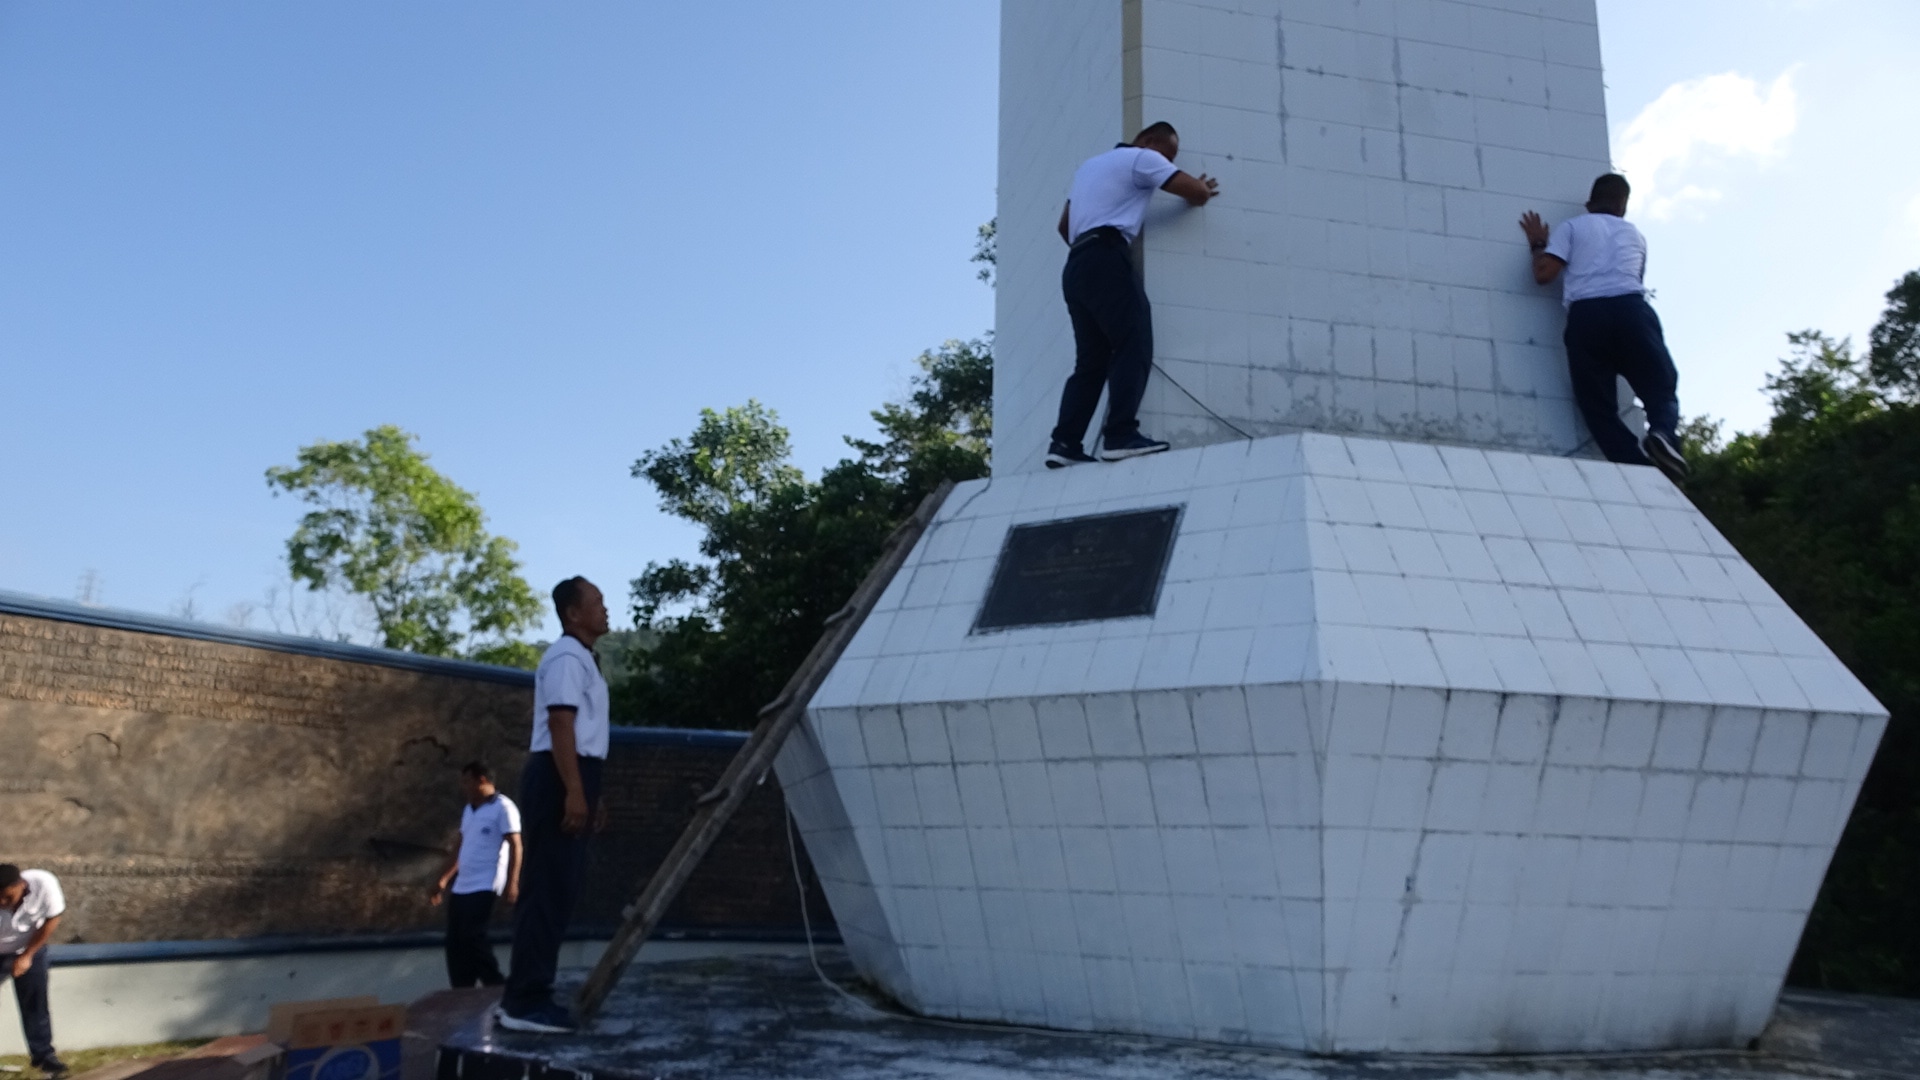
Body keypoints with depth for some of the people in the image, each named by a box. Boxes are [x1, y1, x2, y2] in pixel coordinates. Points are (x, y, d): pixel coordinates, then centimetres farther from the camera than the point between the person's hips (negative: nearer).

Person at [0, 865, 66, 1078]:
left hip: (30, 949, 1)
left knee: (35, 1003, 5)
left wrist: (26, 956, -15)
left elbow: (52, 920, -17)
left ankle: (43, 1054, 20)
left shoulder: (44, 884, -35)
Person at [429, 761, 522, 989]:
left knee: (473, 938, -12)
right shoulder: (468, 810, 18)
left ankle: (496, 987, -3)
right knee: (455, 942, 5)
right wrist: (443, 880, 22)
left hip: (484, 887, -8)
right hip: (460, 887, 8)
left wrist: (512, 883, -20)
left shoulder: (503, 807, -7)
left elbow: (515, 846, -12)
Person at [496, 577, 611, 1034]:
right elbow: (560, 726, -21)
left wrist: (589, 791, 28)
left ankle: (525, 994, 19)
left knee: (557, 888, 12)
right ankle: (525, 1001, -7)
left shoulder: (581, 659, 21)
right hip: (558, 779, -11)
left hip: (571, 779, 11)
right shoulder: (566, 658, -11)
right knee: (548, 889, -10)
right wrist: (574, 792, -27)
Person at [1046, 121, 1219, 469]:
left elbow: (1064, 225, 33)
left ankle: (1064, 443, -5)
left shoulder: (1091, 164, 33)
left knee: (1091, 359, 5)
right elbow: (1197, 191, -1)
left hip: (1076, 267, 9)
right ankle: (1121, 436, -27)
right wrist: (1200, 192, 21)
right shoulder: (1141, 158, 6)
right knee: (1134, 345, -15)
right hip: (1106, 261, -9)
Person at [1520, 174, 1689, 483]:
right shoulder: (1635, 235, 28)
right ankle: (1663, 434, -27)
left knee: (1599, 407, 1)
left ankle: (1639, 467, -19)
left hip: (1586, 315, -2)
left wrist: (1538, 244, 24)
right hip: (1631, 309, 2)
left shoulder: (1571, 227, 17)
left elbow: (1543, 274, 5)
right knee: (1661, 389, 7)